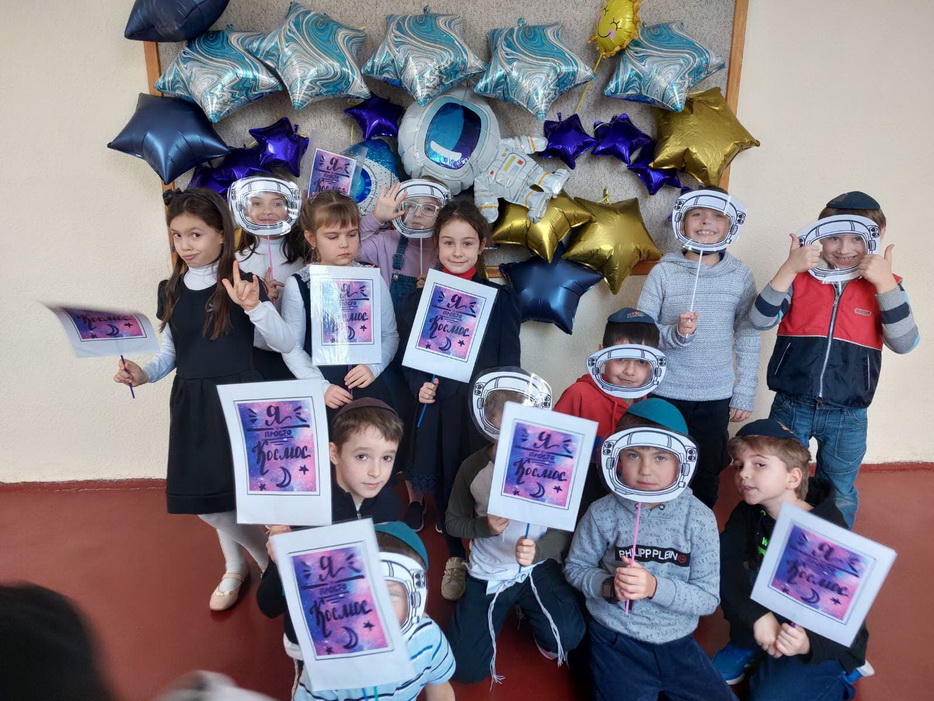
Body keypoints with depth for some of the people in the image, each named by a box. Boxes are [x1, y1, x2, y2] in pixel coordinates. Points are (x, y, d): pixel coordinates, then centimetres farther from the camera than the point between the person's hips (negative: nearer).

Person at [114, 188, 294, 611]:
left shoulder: (243, 284, -8)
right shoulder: (170, 290, 7)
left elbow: (285, 345, -13)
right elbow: (170, 354, 15)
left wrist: (253, 306, -27)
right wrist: (144, 373, -4)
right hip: (191, 404, 5)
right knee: (205, 499, 12)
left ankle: (276, 563, 22)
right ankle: (235, 567, 39)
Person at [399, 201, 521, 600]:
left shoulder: (500, 298, -2)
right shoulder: (420, 298, 5)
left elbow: (509, 361, -1)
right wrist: (418, 386, -11)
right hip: (437, 407, 2)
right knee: (443, 483, 11)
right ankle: (455, 557, 33)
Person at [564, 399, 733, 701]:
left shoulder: (699, 518, -11)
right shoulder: (603, 514, -12)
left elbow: (708, 598, -10)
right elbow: (575, 568, 1)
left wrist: (655, 587, -27)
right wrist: (609, 586, -20)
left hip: (677, 641, 2)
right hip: (617, 641, -2)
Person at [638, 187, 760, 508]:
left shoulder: (740, 275, 0)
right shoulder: (664, 272, -5)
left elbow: (748, 338, 4)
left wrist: (744, 395, 3)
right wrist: (675, 334, -23)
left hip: (716, 397, 2)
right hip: (664, 394, -1)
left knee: (707, 476, 12)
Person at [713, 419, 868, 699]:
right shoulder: (749, 513, -9)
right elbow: (723, 561, -22)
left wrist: (807, 643, -44)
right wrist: (758, 616, -34)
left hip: (826, 640, -4)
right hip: (775, 610, 5)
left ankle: (841, 675, 7)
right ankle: (745, 647, 4)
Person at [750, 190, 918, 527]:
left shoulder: (885, 285, -1)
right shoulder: (801, 276, -3)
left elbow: (904, 342, -13)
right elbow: (760, 320, -13)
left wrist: (884, 282, -20)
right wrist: (788, 268, -21)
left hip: (848, 417, 1)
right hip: (792, 407, 0)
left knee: (839, 496, 18)